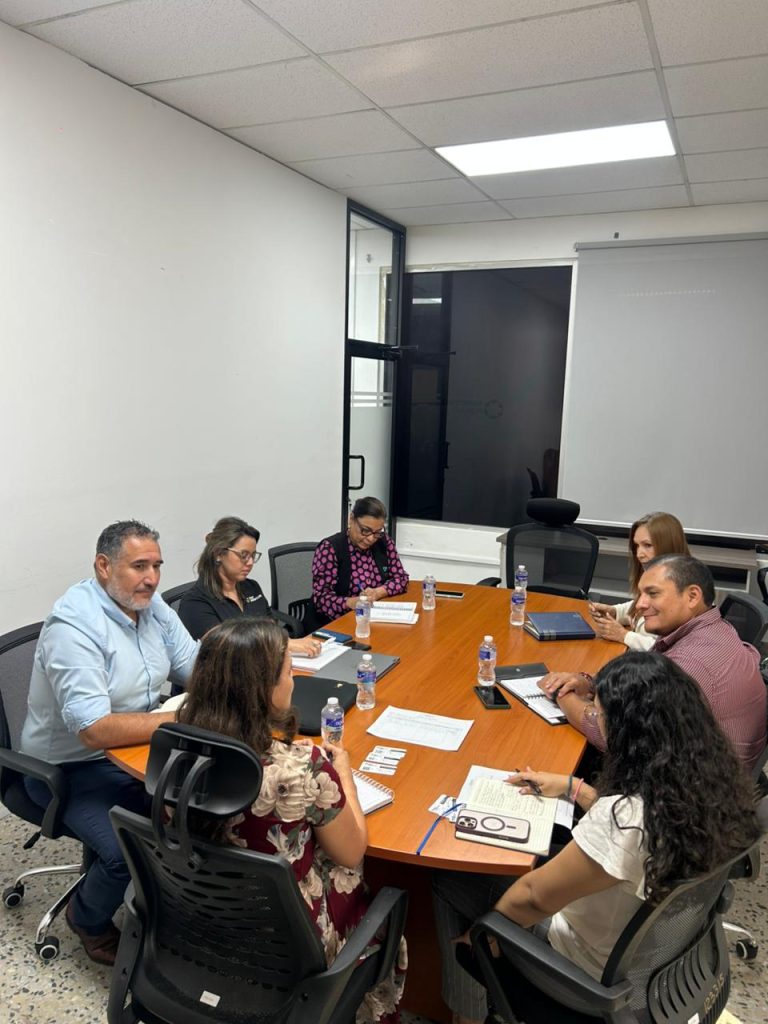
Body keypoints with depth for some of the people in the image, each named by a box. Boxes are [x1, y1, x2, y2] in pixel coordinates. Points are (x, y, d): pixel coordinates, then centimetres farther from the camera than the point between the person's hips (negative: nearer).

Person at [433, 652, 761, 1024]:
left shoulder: (624, 819, -39)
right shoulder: (706, 783, -16)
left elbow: (534, 897, -24)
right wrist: (573, 786, 11)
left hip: (600, 977, -7)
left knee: (448, 879, 6)